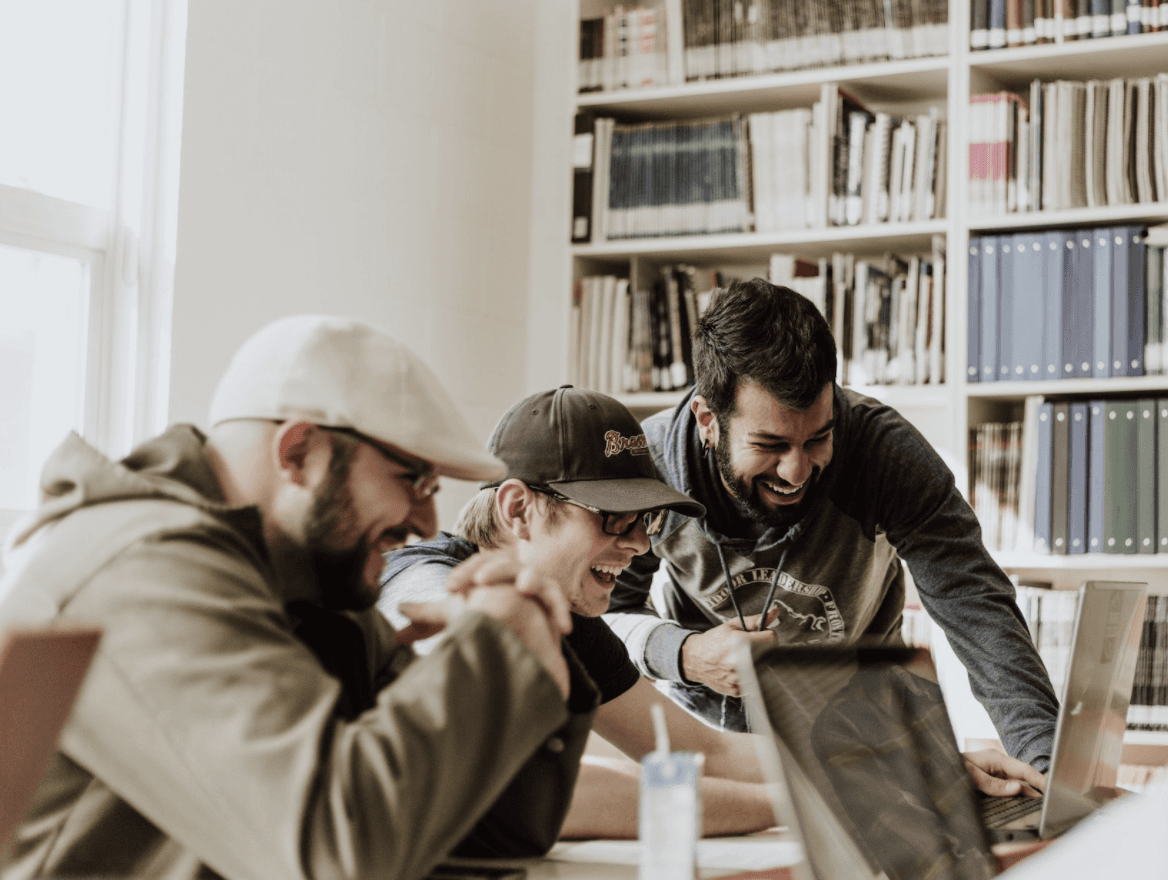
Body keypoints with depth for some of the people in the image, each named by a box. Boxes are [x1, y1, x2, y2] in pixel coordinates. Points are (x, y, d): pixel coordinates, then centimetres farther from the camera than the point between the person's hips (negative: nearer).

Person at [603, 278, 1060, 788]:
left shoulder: (886, 450, -25)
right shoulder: (648, 465, -22)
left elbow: (976, 607, -30)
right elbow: (606, 610, -7)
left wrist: (1047, 760, -44)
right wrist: (684, 656, -29)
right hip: (706, 723, 0)